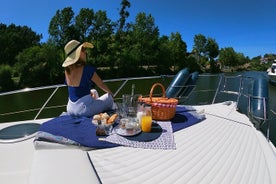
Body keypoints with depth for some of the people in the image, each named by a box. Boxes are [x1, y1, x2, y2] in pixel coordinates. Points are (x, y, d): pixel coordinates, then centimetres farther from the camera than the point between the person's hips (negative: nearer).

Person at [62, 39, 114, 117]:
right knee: (109, 98, 16)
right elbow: (101, 85, -6)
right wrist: (110, 92, 14)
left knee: (94, 92, 33)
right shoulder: (87, 69, -22)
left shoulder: (67, 70, -2)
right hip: (84, 109, -7)